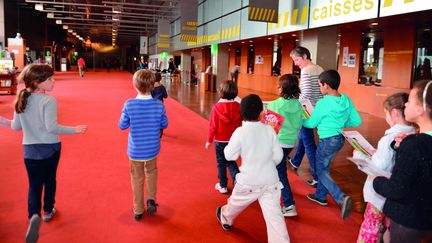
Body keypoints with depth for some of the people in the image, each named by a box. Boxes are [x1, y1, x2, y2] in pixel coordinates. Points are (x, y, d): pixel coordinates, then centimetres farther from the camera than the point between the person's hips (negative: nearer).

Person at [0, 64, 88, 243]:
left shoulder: (21, 99, -1)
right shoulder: (48, 100, -18)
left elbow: (16, 127, 3)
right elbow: (51, 127, -24)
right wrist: (75, 130, -17)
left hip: (30, 150, 3)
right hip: (50, 148, -3)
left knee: (34, 185, 7)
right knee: (50, 180, 19)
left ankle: (34, 216, -15)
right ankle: (47, 211, 36)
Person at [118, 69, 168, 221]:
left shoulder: (129, 104, -18)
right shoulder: (158, 105, -14)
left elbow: (122, 126, -8)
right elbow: (164, 124, -2)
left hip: (135, 150, -1)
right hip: (152, 149, 1)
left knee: (137, 178, 16)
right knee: (151, 172, 28)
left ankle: (138, 211, 28)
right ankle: (151, 199, 14)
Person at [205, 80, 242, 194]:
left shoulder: (217, 107, -16)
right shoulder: (238, 106, -7)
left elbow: (213, 126, -13)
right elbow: (240, 124, 1)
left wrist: (209, 140, -1)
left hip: (220, 141, -3)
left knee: (221, 163, 13)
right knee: (231, 161, 20)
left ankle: (223, 186, 22)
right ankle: (237, 179, 2)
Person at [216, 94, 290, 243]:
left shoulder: (240, 132, -13)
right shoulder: (269, 129, -4)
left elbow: (229, 155, -6)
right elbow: (278, 156, 2)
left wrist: (230, 144, 11)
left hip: (249, 181, -1)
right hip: (271, 181, 1)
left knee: (235, 202, 26)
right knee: (274, 216, 2)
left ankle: (225, 219, 53)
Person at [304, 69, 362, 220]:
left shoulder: (323, 103, -20)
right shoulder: (346, 100, -3)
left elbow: (311, 124, -8)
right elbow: (357, 121, 2)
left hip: (327, 141, -7)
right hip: (339, 139, 7)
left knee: (321, 171, 5)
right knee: (324, 167, 22)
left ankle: (341, 198, -13)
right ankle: (320, 195, 35)